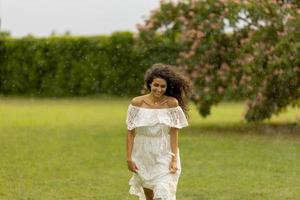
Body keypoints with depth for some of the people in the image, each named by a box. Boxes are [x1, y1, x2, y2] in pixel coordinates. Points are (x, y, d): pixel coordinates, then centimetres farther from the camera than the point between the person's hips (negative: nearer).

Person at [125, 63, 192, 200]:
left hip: (164, 157, -2)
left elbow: (174, 133, -7)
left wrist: (174, 159, -12)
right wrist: (129, 158, -4)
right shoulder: (137, 103, -6)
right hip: (143, 156, 2)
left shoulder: (172, 103, -7)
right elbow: (130, 133, -2)